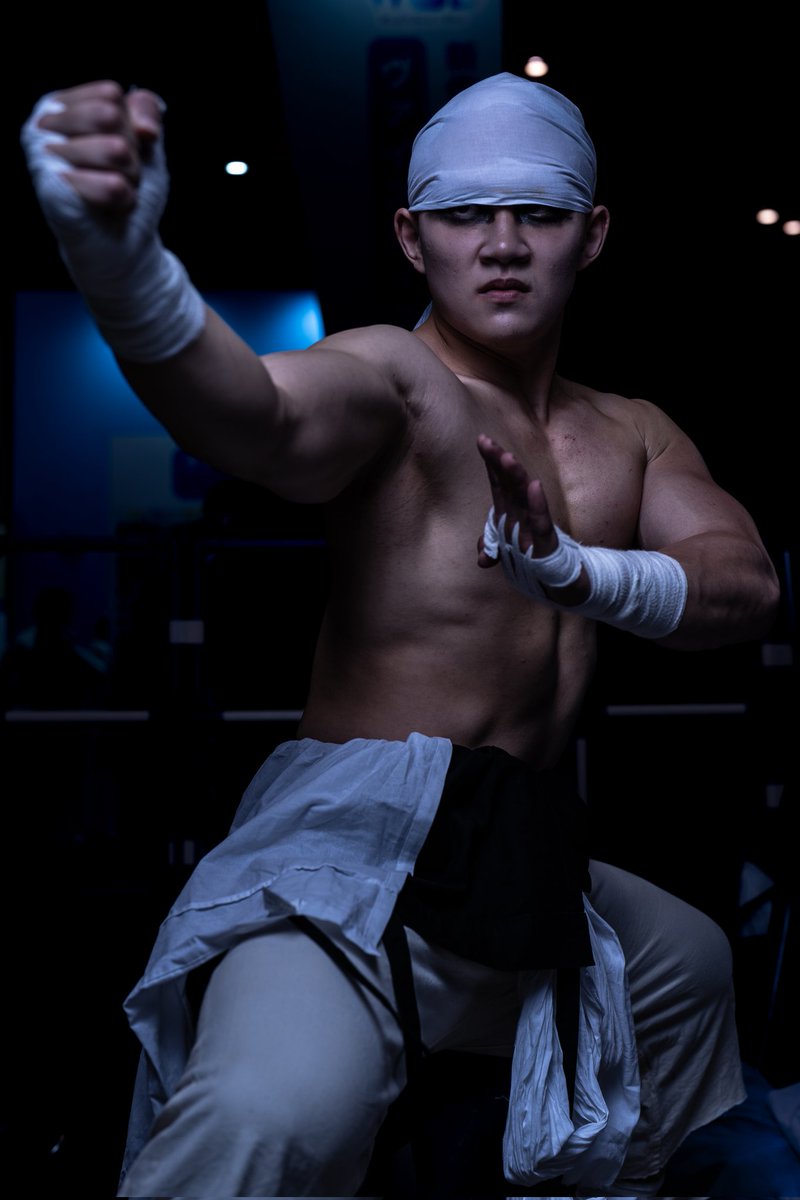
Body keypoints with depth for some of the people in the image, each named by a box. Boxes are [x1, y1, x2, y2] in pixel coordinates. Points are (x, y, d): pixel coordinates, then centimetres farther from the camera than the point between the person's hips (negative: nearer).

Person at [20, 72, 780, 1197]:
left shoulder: (631, 436, 14)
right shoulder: (394, 377, -10)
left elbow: (747, 585, -2)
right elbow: (257, 412, -33)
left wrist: (579, 572, -23)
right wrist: (117, 254, -54)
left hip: (527, 872, 8)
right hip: (361, 851, -8)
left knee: (690, 958, 32)